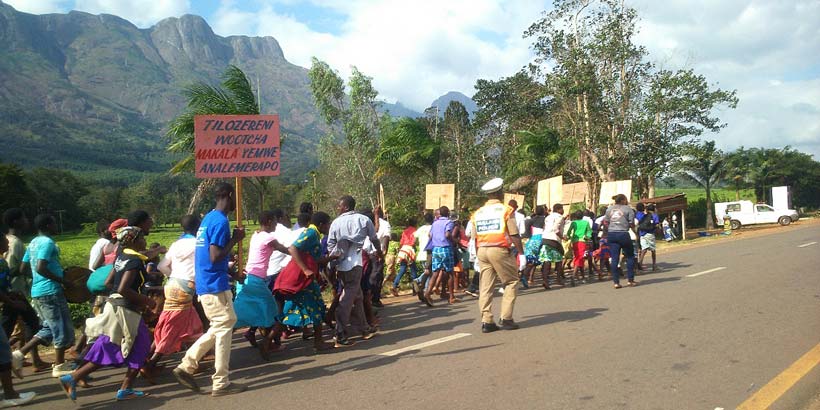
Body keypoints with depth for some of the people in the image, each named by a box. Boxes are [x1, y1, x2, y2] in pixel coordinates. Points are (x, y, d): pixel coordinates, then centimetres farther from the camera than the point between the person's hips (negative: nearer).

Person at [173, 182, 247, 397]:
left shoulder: (209, 218, 14)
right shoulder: (221, 221, -16)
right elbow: (215, 257, -23)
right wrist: (235, 240, -13)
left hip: (205, 283, 9)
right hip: (216, 285, -9)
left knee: (218, 328, 18)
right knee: (224, 329, -1)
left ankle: (186, 366, 18)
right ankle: (221, 383, 6)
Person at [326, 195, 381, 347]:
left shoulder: (336, 223, 3)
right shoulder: (363, 219, 1)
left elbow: (330, 247, 0)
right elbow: (374, 238, 14)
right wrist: (379, 251, 32)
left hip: (341, 265, 4)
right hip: (354, 264, -4)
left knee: (356, 296, 18)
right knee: (346, 300, -5)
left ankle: (362, 329, 29)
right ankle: (341, 337, -7)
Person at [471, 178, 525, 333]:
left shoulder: (478, 213, 12)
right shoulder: (506, 210, -2)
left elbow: (475, 238, 13)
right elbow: (514, 236, -8)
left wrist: (478, 257, 20)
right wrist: (521, 254, -5)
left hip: (482, 251, 5)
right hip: (500, 250, -5)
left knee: (486, 286, 7)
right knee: (511, 282, 8)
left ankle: (486, 321, 6)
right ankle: (506, 319, 3)